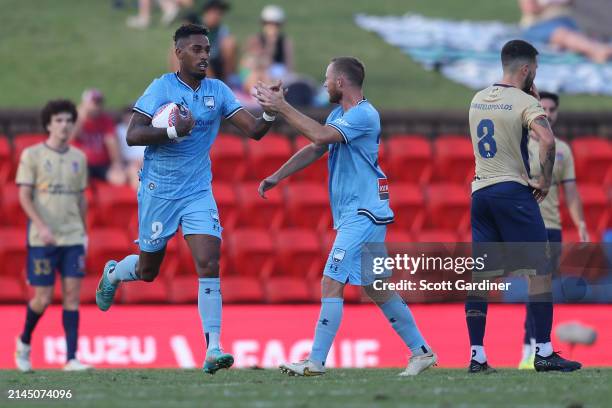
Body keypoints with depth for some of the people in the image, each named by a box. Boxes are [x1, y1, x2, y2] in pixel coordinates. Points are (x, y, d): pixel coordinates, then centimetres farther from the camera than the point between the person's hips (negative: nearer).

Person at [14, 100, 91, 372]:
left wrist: (83, 233, 17)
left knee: (72, 295, -5)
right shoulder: (32, 155, -2)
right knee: (43, 298, -2)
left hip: (73, 237, 3)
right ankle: (24, 342, 25)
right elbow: (24, 196, -6)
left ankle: (71, 358, -5)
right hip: (42, 239, -3)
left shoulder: (78, 157, 10)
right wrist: (41, 227, -18)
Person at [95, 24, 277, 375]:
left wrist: (271, 113, -23)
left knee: (209, 264, -16)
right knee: (148, 271, 11)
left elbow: (254, 131, -4)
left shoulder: (217, 91, 1)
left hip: (198, 193, 2)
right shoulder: (162, 88, -9)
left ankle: (213, 350, -17)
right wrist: (174, 132, -26)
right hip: (158, 192, -2)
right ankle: (113, 273, 48)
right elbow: (133, 135, -14)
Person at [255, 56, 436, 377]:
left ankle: (316, 362, -13)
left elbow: (321, 136, -26)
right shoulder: (339, 114, 17)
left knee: (332, 282, -13)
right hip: (354, 215, 10)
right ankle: (421, 352, 18)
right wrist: (277, 177, 16)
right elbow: (314, 150, 22)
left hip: (363, 214, -10)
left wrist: (282, 107, -21)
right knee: (375, 287, 12)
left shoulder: (364, 115, -14)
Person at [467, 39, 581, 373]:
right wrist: (545, 180, -14)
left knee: (478, 273, 6)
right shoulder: (525, 102, -10)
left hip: (479, 191, 7)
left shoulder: (478, 100, 12)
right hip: (513, 191, -7)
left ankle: (476, 355, 3)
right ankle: (544, 352, -2)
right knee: (539, 269, 0)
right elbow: (547, 139, -26)